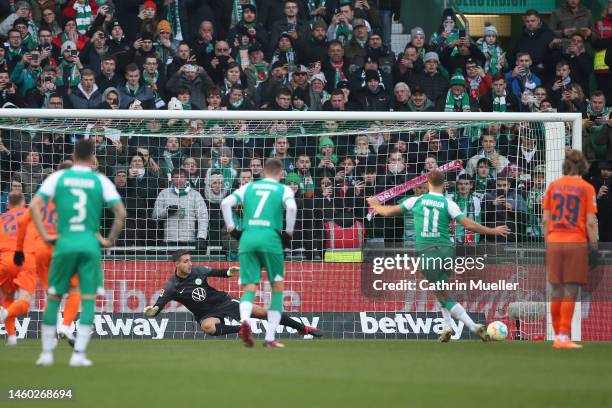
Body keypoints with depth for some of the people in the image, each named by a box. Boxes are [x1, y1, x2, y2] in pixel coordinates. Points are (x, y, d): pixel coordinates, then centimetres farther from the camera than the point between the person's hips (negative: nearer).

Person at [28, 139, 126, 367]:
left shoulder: (58, 177, 6)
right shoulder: (101, 181, 5)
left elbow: (34, 206, -4)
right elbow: (121, 213, -3)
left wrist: (45, 236, -1)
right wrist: (110, 240, 7)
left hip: (64, 243, 1)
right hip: (90, 244, -1)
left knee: (54, 297, 12)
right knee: (88, 300, 4)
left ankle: (47, 352, 12)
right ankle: (78, 354, -4)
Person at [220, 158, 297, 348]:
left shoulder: (249, 187, 18)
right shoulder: (283, 190, 10)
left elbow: (226, 203, 6)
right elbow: (291, 207, -11)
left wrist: (231, 229, 12)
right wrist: (288, 233, 0)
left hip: (247, 239, 2)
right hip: (270, 239, -2)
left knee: (249, 289, 2)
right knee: (277, 288, 12)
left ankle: (244, 320, -31)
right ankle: (270, 338, 5)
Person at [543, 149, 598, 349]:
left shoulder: (554, 186, 8)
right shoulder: (586, 188, -2)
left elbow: (545, 219, 8)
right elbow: (590, 222, -6)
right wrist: (594, 246, 1)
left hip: (554, 242, 4)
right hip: (576, 242, -4)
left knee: (557, 292, 9)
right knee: (570, 292, -2)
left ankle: (559, 336, 14)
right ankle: (564, 337, -7)